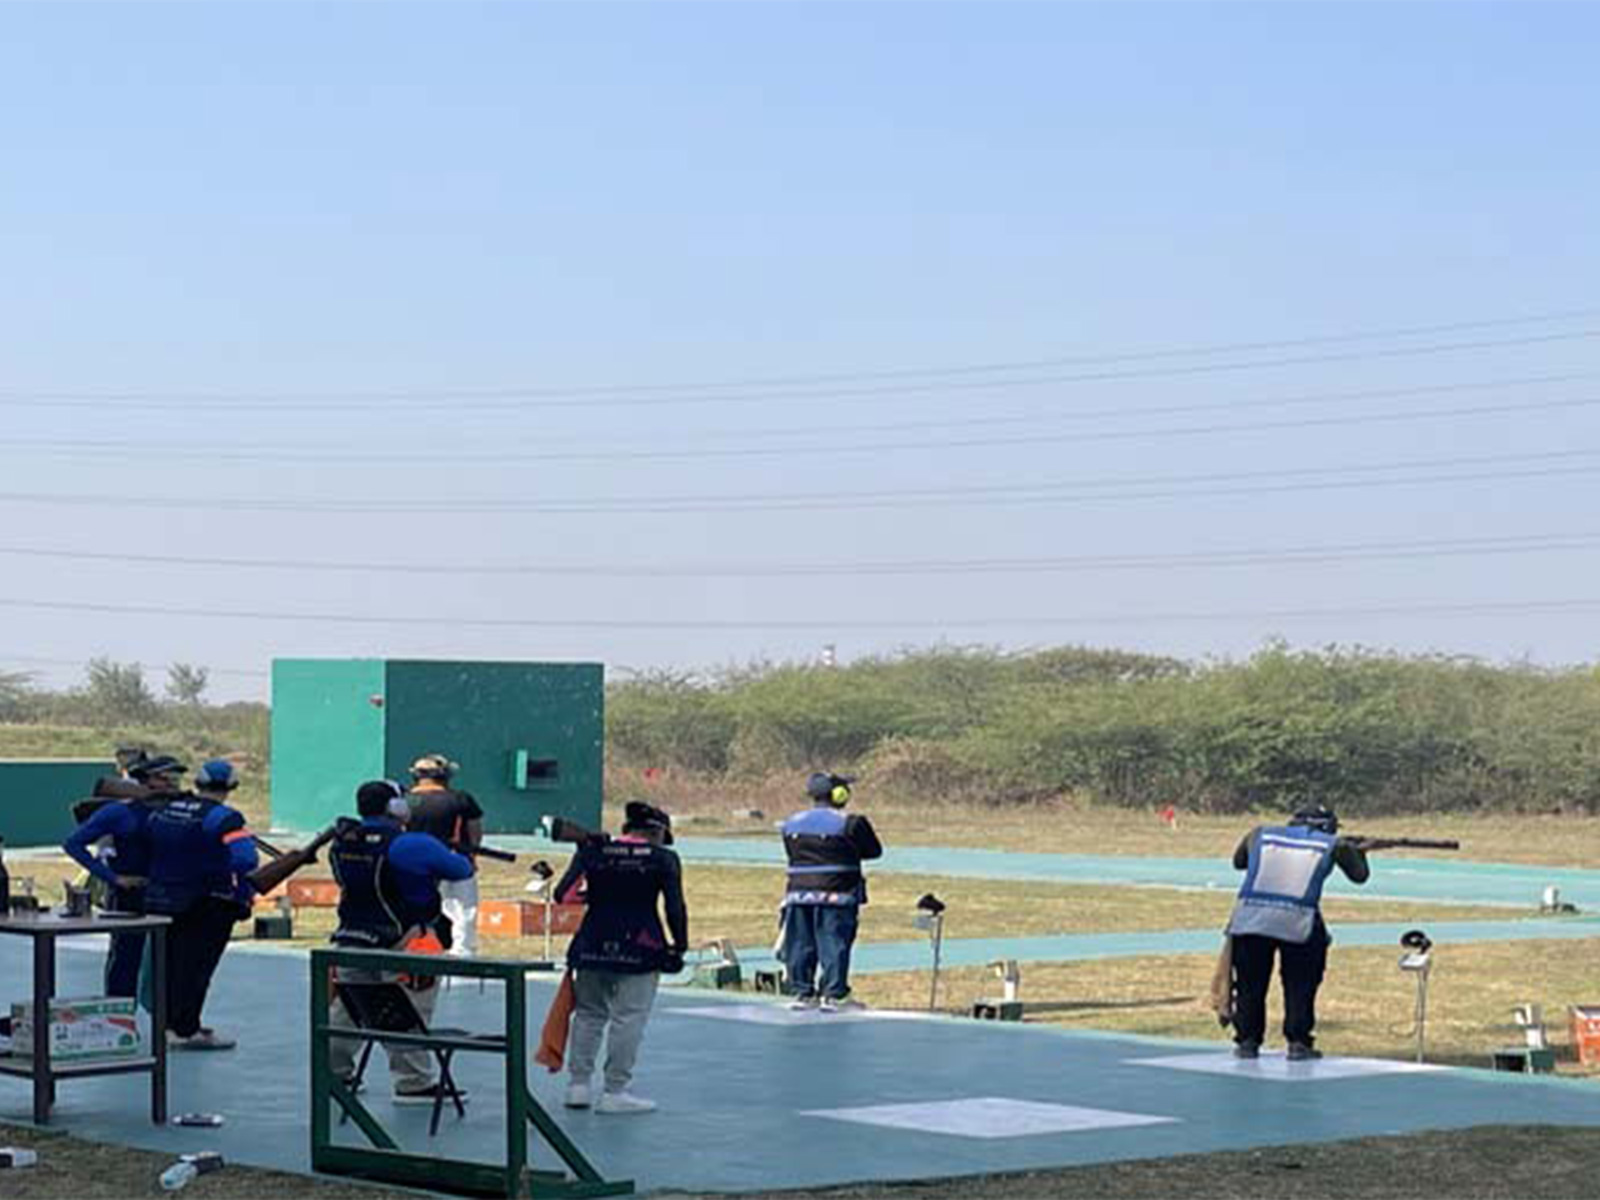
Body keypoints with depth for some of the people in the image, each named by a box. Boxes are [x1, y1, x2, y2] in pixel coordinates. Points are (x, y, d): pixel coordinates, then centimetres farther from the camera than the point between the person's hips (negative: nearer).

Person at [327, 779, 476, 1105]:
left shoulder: (342, 842, 2)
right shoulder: (415, 845, -15)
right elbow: (460, 870, -6)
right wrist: (466, 860, 20)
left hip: (351, 939, 6)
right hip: (399, 944, -6)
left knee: (346, 1008, 17)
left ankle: (333, 1073, 26)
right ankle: (414, 1083, 5)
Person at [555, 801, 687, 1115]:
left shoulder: (593, 851, 7)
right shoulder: (663, 858, -1)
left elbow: (563, 894, 3)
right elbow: (674, 906, -5)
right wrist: (679, 945, 3)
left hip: (592, 944, 4)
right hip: (639, 948, -4)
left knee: (588, 1013, 15)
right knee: (629, 1018, -1)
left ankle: (579, 1085, 15)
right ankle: (614, 1092, -3)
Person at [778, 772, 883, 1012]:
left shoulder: (792, 824, 10)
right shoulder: (850, 824, -7)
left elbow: (793, 855, 14)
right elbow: (874, 850, 1)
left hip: (798, 894, 5)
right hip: (836, 894, -5)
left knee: (800, 945, 10)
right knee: (834, 944, -2)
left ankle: (801, 992, 13)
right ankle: (833, 994, -3)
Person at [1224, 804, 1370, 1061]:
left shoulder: (1260, 834, 19)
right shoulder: (1332, 845, 14)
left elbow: (1238, 861, 33)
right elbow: (1359, 875, 24)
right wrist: (1358, 852, 45)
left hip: (1248, 918, 2)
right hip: (1297, 923, -2)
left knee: (1250, 983, 15)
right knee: (1300, 985, 13)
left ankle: (1247, 1041, 16)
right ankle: (1298, 1042, 9)